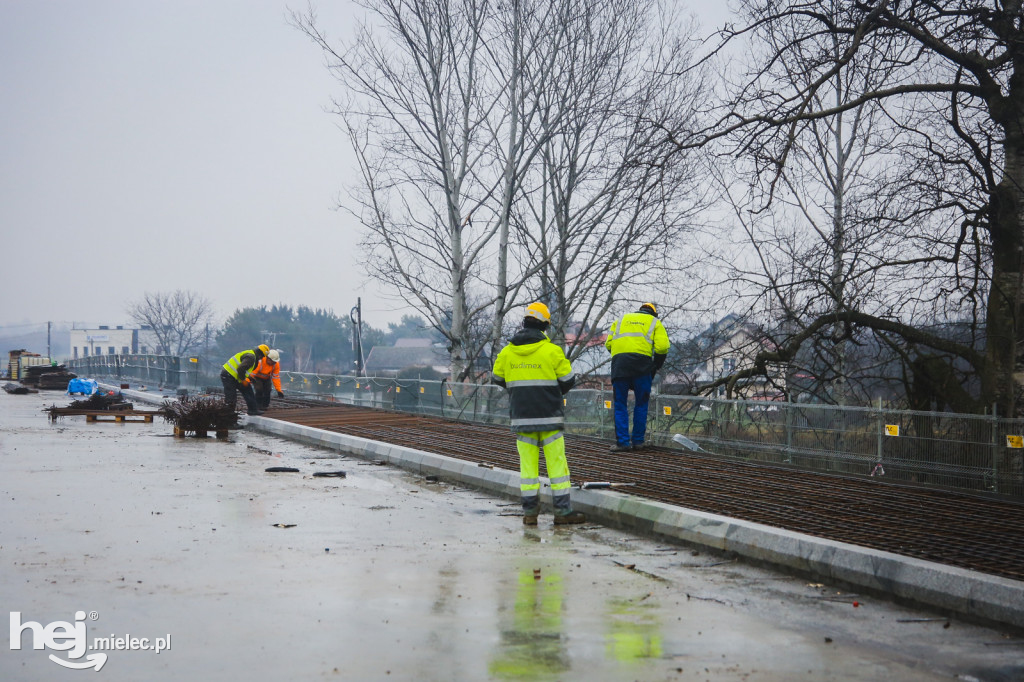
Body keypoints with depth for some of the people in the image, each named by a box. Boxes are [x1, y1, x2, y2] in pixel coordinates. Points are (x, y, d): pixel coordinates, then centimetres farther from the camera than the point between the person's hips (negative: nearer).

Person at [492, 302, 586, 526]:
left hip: (521, 417, 3)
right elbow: (568, 380, -1)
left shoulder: (507, 352, 2)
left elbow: (498, 379, 15)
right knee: (556, 462, 2)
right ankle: (562, 511, 2)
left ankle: (529, 512, 7)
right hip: (549, 416, -3)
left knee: (527, 463, 7)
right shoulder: (551, 351, -8)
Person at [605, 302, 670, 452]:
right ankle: (637, 441, 11)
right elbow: (662, 347, 4)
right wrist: (656, 366, 17)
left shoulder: (620, 320, 27)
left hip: (619, 361, 1)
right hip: (642, 362, -1)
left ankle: (622, 441, 0)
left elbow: (608, 344, 16)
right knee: (641, 404, 10)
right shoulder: (655, 322, 20)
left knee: (620, 405, 6)